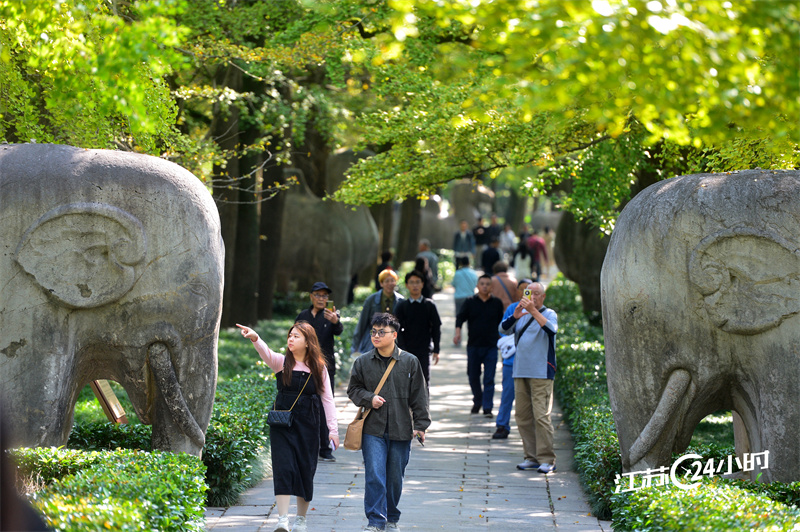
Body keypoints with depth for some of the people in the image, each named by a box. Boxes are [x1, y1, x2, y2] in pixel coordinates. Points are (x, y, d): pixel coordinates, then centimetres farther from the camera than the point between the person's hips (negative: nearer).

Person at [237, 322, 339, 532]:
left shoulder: (319, 369, 2)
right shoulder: (282, 362, 0)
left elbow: (327, 399, 3)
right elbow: (266, 353, -21)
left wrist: (333, 429, -2)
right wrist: (255, 339, -43)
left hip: (308, 426, 1)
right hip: (282, 424, -1)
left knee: (306, 471, 6)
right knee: (283, 468, -12)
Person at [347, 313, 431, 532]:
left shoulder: (410, 362, 0)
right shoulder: (363, 362, 3)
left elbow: (419, 396, 4)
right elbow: (353, 389, 12)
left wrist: (421, 424, 1)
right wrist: (369, 399, -7)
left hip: (400, 430, 0)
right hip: (373, 429, 0)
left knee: (395, 478, 9)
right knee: (374, 477, -11)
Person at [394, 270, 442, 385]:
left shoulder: (429, 305, 4)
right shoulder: (401, 306, 4)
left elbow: (436, 328, 5)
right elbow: (398, 330, -1)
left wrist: (436, 350, -2)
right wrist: (403, 351, -11)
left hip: (424, 351, 0)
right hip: (407, 350, 0)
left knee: (424, 381, -5)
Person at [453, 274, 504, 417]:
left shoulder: (497, 303, 6)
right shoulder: (470, 302, 4)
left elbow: (501, 323, 13)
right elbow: (460, 317, -5)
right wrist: (458, 332, -22)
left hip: (491, 346, -1)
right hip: (473, 345, 1)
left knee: (489, 378, -6)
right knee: (473, 376, 9)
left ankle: (487, 407, -5)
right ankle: (477, 401, 30)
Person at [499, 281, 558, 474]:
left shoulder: (549, 314, 1)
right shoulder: (521, 314, 15)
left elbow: (551, 329, -19)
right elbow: (503, 329, 4)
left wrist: (533, 310, -28)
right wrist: (514, 316, -15)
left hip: (541, 373, -6)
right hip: (520, 371, 6)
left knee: (541, 415, -11)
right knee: (523, 416, 6)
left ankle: (547, 459, -8)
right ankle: (531, 457, 13)